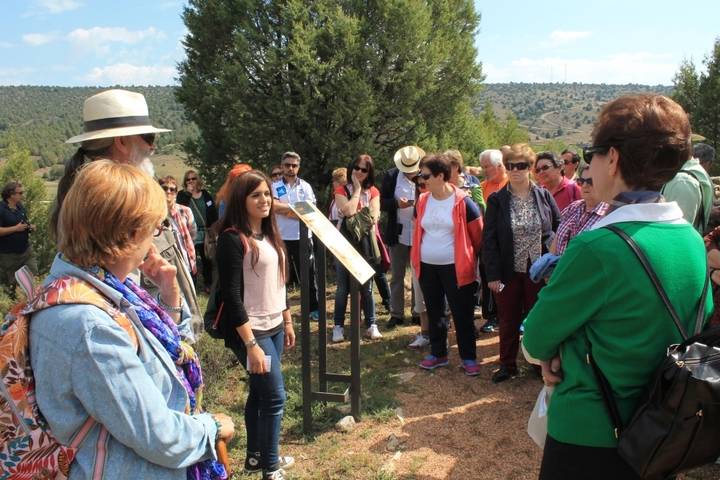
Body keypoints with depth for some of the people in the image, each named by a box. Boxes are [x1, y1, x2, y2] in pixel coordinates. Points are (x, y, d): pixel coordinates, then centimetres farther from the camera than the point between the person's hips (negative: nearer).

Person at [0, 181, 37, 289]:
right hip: (9, 254, -6)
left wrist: (30, 227, 4)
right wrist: (16, 228, -23)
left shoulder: (20, 206, 8)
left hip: (26, 250, 6)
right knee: (10, 283, 8)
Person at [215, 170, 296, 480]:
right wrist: (251, 344, -22)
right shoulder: (233, 238, -16)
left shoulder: (269, 234, 9)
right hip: (251, 331, -7)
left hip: (274, 327, 8)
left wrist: (287, 321, 18)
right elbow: (231, 296, -20)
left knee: (260, 392, 17)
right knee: (274, 396, -2)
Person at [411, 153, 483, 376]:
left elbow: (478, 235, -5)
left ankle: (469, 357, 17)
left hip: (455, 268, -5)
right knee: (434, 312, 15)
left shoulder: (463, 202, -12)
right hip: (427, 267, 5)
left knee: (462, 314, 4)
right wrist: (416, 259, 14)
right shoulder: (423, 200, 3)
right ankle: (438, 353, 29)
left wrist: (478, 263, 0)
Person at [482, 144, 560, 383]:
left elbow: (560, 229, 5)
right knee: (509, 321, 11)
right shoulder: (496, 200, -3)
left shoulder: (544, 196, 0)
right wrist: (492, 274, -10)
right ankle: (507, 365, 26)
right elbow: (489, 240, -5)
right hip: (509, 272, 0)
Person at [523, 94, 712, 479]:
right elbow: (699, 330, 8)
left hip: (588, 435, -6)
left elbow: (536, 339, -17)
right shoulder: (692, 240, -4)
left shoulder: (598, 247, -27)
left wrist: (553, 354, 6)